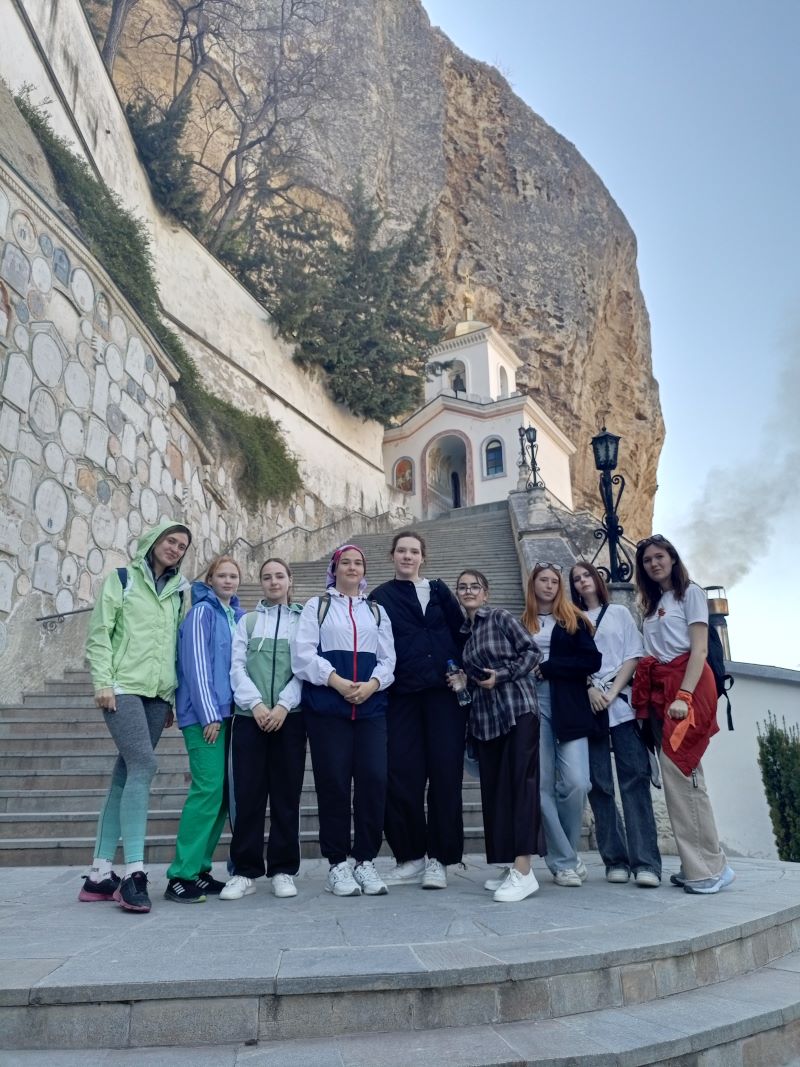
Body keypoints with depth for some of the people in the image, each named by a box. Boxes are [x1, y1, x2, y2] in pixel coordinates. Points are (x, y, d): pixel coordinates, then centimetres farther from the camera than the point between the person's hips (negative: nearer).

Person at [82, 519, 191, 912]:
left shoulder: (179, 591, 17)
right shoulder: (121, 579, 5)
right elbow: (99, 634, -1)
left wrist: (172, 696, 16)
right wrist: (102, 681, -11)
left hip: (157, 693, 5)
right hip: (123, 688, -5)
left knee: (126, 776, 4)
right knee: (143, 765, -19)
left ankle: (100, 873, 10)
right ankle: (134, 872, -16)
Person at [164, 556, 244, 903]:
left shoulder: (237, 615, 15)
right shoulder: (202, 612, -6)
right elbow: (197, 665, -12)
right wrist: (209, 714, -15)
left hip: (228, 712, 7)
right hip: (204, 714, -7)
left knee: (222, 791, 7)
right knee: (209, 789, -11)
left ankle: (200, 867, 17)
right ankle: (180, 875, -3)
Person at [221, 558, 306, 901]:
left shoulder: (303, 620, 9)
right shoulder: (247, 621, 13)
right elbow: (237, 667, 4)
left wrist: (283, 705, -12)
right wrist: (256, 704, -11)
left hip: (290, 717, -1)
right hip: (250, 717, 1)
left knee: (287, 794, 3)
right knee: (247, 795, 1)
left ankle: (283, 870, 13)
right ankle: (244, 872, 11)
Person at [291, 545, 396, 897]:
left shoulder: (377, 611, 19)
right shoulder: (316, 606, 10)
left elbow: (388, 658, 10)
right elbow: (303, 653, -2)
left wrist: (372, 684, -9)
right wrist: (337, 681, -14)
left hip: (371, 706, 3)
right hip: (326, 706, -2)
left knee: (374, 779, -4)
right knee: (334, 782, -1)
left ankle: (366, 861, 9)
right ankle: (338, 865, 10)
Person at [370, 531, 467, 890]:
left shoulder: (439, 591, 13)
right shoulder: (380, 597, 10)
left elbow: (461, 632, 8)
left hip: (444, 692, 1)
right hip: (402, 695, 0)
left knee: (445, 772, -1)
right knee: (403, 774, -2)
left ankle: (438, 859, 9)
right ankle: (410, 857, 14)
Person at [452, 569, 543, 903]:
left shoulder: (501, 618, 0)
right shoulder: (463, 631, 16)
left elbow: (532, 652, -5)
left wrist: (500, 675, -14)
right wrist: (460, 680, 3)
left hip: (518, 709, -7)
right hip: (484, 717, 7)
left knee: (520, 782, -10)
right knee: (493, 788, 6)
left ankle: (524, 870, -12)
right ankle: (508, 865, 14)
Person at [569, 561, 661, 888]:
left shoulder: (620, 613, 14)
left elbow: (633, 656, 5)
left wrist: (612, 693, -7)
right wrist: (590, 688, -10)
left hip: (622, 704, -1)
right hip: (588, 707, 1)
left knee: (634, 779, -9)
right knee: (599, 784, -1)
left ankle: (645, 862, -11)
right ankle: (616, 860, 4)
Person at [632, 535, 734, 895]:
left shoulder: (690, 593, 1)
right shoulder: (652, 605, 21)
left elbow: (699, 650, -9)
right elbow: (651, 655, 14)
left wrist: (684, 696, -19)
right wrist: (645, 701, 3)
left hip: (688, 685, -7)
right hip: (659, 691, 7)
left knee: (678, 770, -13)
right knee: (681, 774, 6)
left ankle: (708, 867, -6)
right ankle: (698, 865, 11)